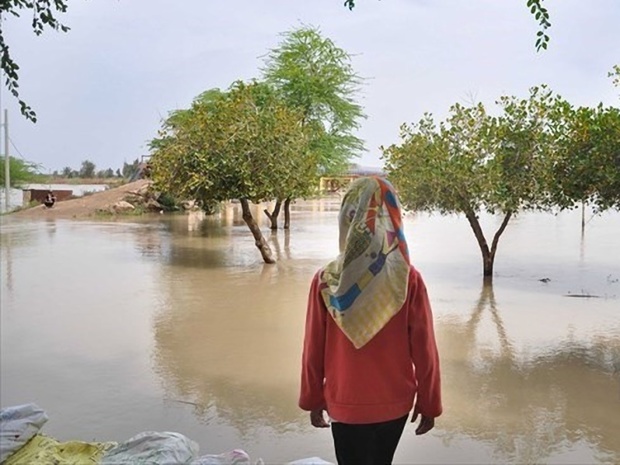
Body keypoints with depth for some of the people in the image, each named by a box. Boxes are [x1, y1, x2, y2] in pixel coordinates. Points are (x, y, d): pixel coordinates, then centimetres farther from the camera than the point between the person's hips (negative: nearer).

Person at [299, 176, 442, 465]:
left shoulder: (325, 282, -15)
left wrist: (313, 400, 8)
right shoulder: (409, 281, -16)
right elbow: (424, 351, -10)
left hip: (344, 405, 0)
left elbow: (313, 351, -7)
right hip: (395, 403, 1)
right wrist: (429, 404, 4)